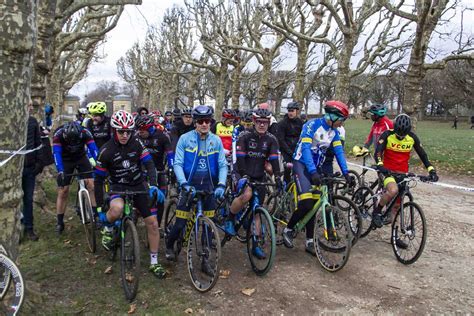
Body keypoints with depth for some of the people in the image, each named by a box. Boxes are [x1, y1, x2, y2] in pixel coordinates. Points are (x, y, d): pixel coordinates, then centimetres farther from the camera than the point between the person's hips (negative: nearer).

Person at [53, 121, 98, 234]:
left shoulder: (85, 133, -28)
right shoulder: (58, 134, -29)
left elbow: (94, 149, -31)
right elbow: (57, 153, -35)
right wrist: (60, 171, -47)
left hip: (81, 158, 1)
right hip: (65, 161, -1)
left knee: (91, 185, -16)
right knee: (63, 191, -3)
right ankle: (60, 223, 9)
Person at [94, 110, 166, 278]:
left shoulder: (136, 144, -8)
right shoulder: (106, 151, -14)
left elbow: (149, 165, -11)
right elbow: (99, 180, -9)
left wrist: (153, 186, -29)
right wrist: (100, 208, -9)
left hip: (138, 186, 3)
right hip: (118, 187, -2)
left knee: (152, 223, -3)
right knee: (116, 209, -38)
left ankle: (154, 262, 13)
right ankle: (108, 228, -2)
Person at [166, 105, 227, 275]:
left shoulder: (216, 140, 0)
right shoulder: (185, 138, -7)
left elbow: (222, 165, 0)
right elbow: (178, 164, -10)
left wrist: (221, 185, -16)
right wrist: (184, 183, -24)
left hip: (209, 186, 3)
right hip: (189, 185, -2)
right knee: (181, 223, -2)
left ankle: (204, 259, 21)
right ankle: (169, 245, 30)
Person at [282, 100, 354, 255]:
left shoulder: (334, 131, 4)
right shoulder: (312, 125, -17)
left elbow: (339, 151, 0)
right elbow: (305, 148, -25)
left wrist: (346, 173, -13)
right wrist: (313, 172, -36)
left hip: (316, 167, 6)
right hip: (302, 164, -6)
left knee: (313, 205, 3)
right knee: (306, 203, -19)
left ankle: (310, 242, 11)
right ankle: (288, 230, 4)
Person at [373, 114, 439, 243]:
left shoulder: (412, 137, -3)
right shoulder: (387, 135, -13)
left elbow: (422, 154, 3)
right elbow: (378, 151, -21)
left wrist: (431, 170, -9)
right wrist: (380, 165, -41)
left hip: (402, 173, 4)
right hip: (388, 171, -4)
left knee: (397, 206, 9)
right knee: (393, 191, -35)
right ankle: (377, 212, -11)